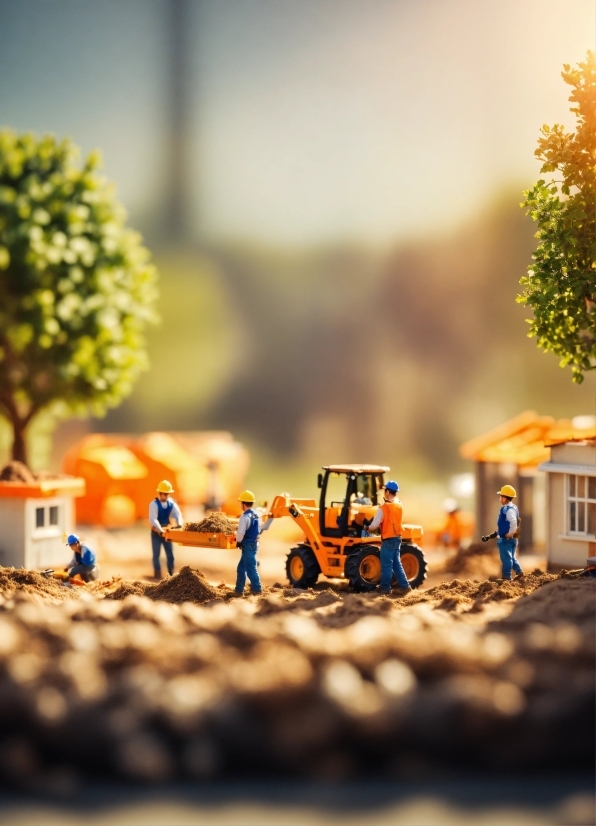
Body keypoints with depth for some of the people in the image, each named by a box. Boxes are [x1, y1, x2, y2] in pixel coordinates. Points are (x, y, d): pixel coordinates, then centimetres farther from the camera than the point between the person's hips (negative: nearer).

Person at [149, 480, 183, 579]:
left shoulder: (171, 503, -5)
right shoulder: (154, 504, -20)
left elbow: (178, 515, -11)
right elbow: (153, 519, -30)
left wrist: (179, 526, -29)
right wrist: (160, 530, -40)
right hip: (156, 532, -4)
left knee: (170, 554, 7)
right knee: (156, 554, 2)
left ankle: (171, 574, 15)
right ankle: (157, 574, 9)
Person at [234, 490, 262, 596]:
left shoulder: (245, 516, -19)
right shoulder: (255, 515, 10)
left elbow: (241, 532, -23)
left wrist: (238, 541, -4)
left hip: (248, 545, -9)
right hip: (254, 543, 9)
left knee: (250, 568, -3)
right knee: (241, 568, 15)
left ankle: (256, 588, -1)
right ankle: (239, 590, 18)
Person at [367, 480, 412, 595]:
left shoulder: (384, 508, -18)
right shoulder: (399, 505, 5)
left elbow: (374, 525, -17)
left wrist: (369, 529, 3)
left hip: (388, 539, -7)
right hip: (397, 537, 7)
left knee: (386, 565, 2)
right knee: (396, 563, 13)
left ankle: (385, 587, 10)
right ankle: (404, 586, 9)